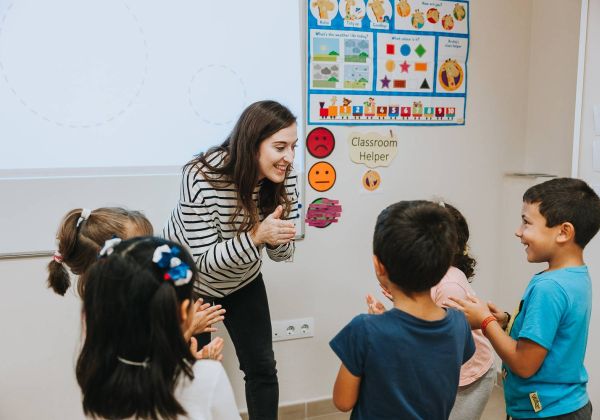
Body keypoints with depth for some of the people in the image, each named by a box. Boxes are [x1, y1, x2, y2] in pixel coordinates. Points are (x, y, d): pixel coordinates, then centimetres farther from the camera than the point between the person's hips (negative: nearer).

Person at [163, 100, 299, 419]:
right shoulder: (202, 177, -34)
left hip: (241, 282, 4)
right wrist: (255, 236, -46)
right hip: (186, 282, -4)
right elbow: (204, 262, -32)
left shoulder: (283, 178, -19)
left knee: (262, 367, 7)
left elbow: (282, 252, -10)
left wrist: (276, 240, -33)